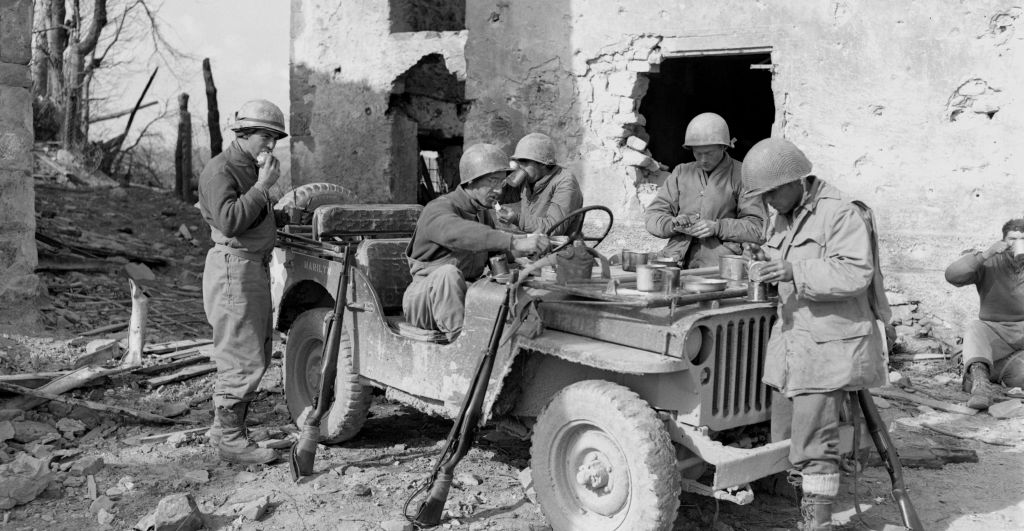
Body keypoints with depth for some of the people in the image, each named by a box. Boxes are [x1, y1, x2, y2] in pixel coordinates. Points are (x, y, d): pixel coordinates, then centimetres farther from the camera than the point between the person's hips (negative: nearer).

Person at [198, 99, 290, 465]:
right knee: (241, 359, -8)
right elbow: (229, 221, -25)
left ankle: (225, 428, 23)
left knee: (257, 355, 14)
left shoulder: (251, 168, 19)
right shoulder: (220, 170, -12)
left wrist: (289, 216, 15)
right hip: (233, 268, -10)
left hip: (256, 267, 10)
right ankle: (229, 439, 1)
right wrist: (263, 185, -22)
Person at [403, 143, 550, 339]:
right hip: (424, 300, -7)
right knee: (449, 272, -38)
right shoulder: (439, 209, -15)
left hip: (464, 300, 7)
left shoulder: (482, 215, 14)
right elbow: (459, 234, -38)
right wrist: (515, 243, -50)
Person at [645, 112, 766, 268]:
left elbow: (757, 227, 0)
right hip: (677, 256, 4)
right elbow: (652, 217, 14)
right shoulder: (681, 172, 18)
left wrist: (718, 227, -12)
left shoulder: (742, 175, 7)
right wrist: (674, 224, -8)